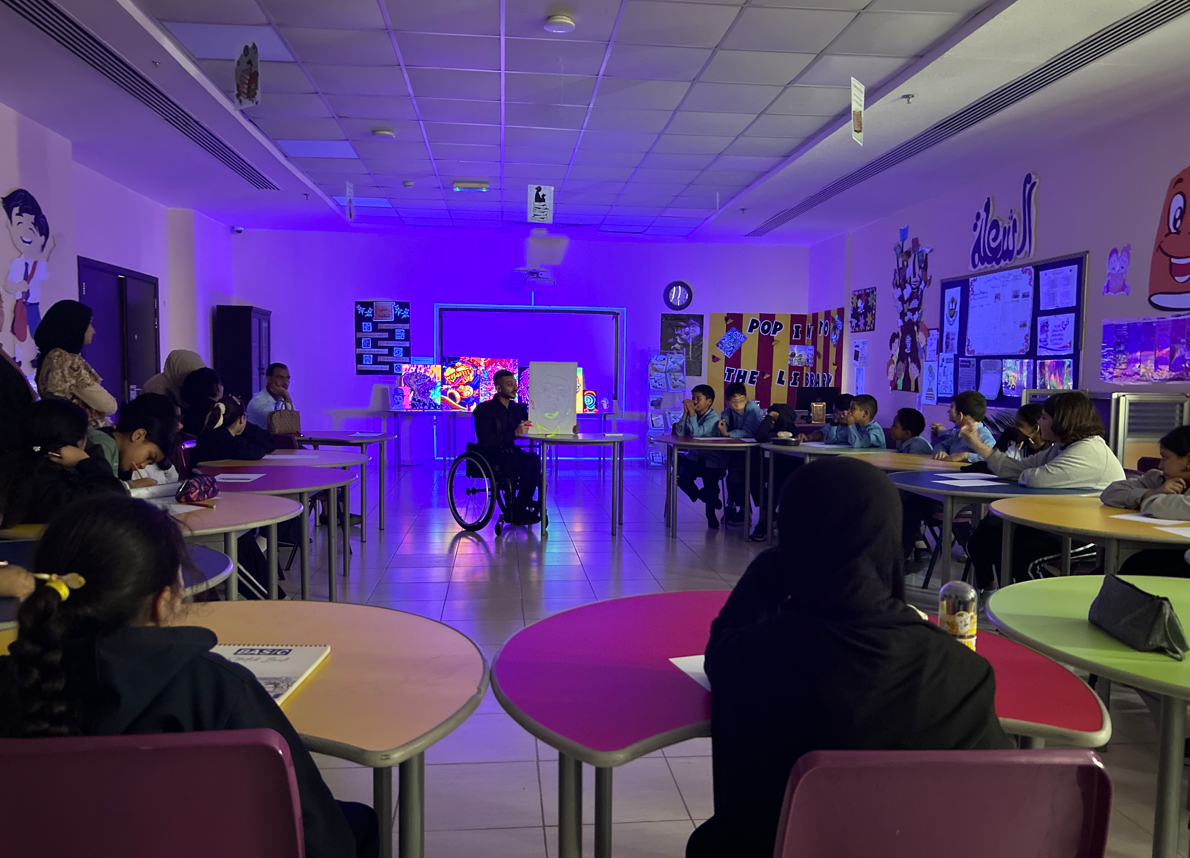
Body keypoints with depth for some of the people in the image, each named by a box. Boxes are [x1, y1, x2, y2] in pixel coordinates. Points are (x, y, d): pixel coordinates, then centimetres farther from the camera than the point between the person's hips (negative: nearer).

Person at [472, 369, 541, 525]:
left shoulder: (518, 408, 11)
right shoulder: (484, 409, -7)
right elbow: (486, 440, -19)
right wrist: (514, 433, -28)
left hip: (509, 452, 5)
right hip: (489, 455, -5)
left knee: (534, 459, -26)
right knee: (513, 461, -36)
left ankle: (519, 509, -23)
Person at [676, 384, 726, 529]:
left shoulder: (712, 417, -12)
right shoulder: (690, 414, 3)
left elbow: (696, 433, -26)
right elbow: (679, 434, -9)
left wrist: (692, 413, -20)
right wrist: (685, 413, -13)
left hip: (711, 460, -4)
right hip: (694, 457, 4)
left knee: (710, 488, -17)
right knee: (682, 479, -19)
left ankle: (711, 511, 20)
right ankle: (709, 500, 11)